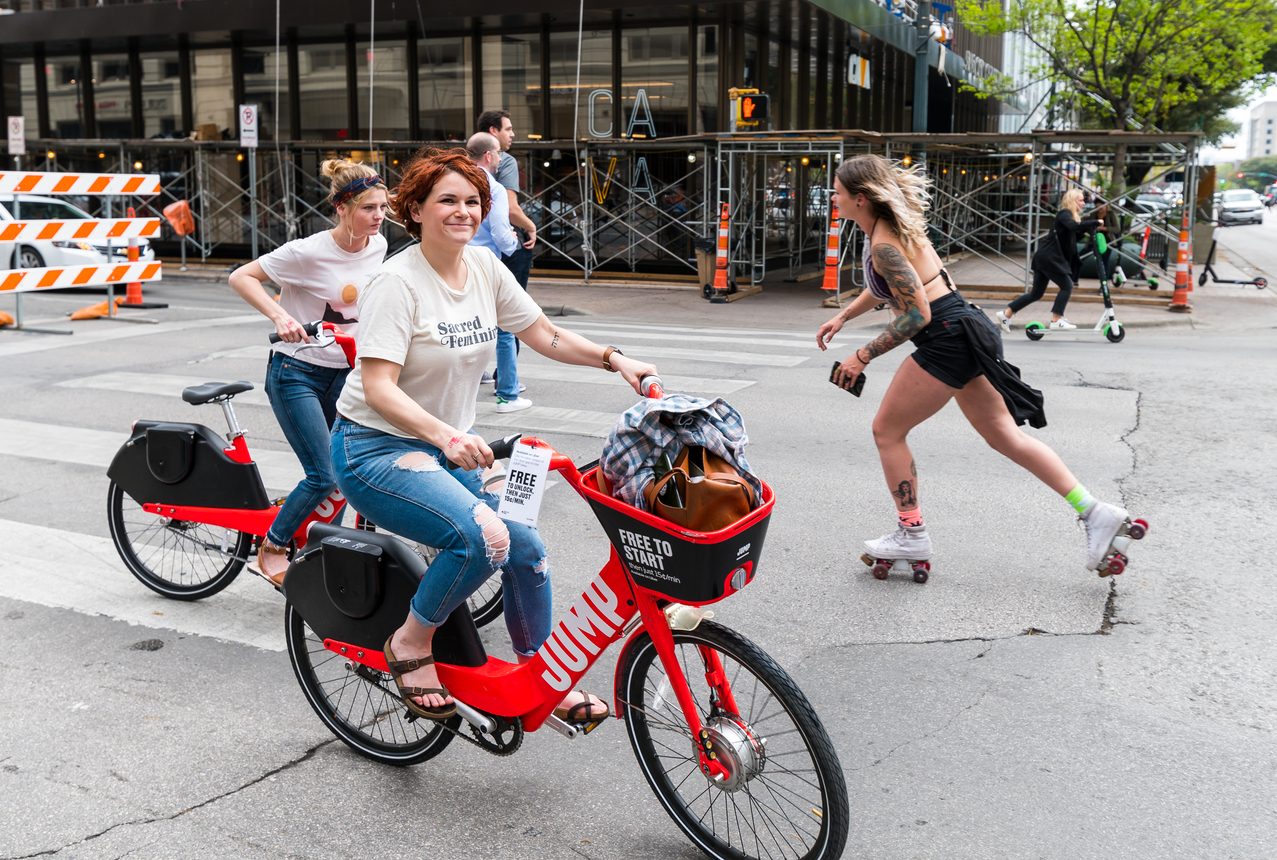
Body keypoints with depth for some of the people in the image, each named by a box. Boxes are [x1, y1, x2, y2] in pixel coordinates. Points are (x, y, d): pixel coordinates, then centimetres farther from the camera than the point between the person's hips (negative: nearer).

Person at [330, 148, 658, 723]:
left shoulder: (485, 268, 2)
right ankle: (411, 644, -5)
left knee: (527, 549, -1)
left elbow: (544, 335, 9)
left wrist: (615, 360, -4)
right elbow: (378, 387, -26)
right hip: (377, 448, -7)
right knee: (484, 537, -29)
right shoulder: (398, 282, -19)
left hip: (453, 445, 7)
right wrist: (444, 435, -40)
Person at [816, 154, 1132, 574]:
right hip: (962, 334, 10)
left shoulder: (883, 244, -17)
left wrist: (862, 356, -15)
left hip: (948, 341, -10)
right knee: (1004, 434, 13)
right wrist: (841, 317, 30)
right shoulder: (889, 226, 13)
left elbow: (916, 315, -20)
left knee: (887, 431, 4)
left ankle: (912, 535, 14)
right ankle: (1095, 512, 14)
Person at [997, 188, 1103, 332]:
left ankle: (1005, 314, 12)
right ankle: (1056, 321, -4)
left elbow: (1075, 235, 20)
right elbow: (1074, 226, -32)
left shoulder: (1069, 215, 19)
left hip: (1046, 257, 10)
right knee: (1066, 286, -6)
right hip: (1049, 257, -10)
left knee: (1036, 293, 11)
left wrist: (1090, 227, 5)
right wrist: (1096, 222, -27)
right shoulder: (1064, 214, -12)